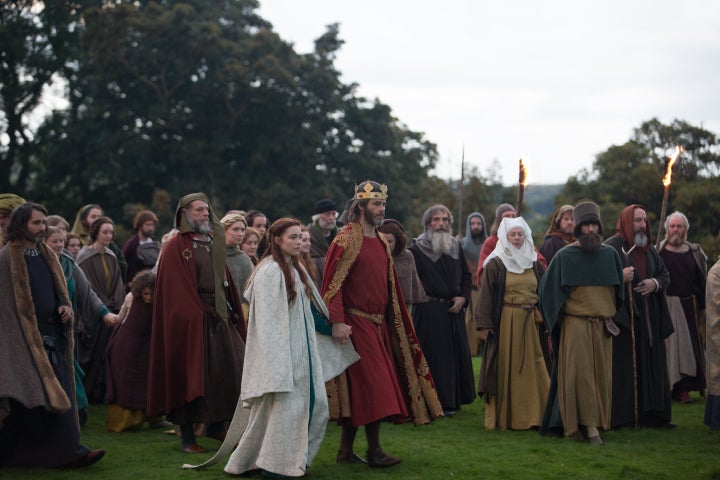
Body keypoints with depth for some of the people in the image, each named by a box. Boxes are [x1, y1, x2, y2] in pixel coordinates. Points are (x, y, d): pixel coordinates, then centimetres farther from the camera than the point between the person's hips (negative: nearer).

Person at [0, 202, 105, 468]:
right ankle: (67, 451, -9)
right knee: (42, 394, -10)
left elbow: (60, 290, 22)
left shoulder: (46, 255, 15)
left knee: (60, 393, 4)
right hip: (24, 336, -7)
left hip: (52, 334, 7)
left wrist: (65, 306, 0)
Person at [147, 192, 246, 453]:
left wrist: (233, 312, 8)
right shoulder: (176, 247, -6)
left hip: (219, 317, 7)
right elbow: (174, 290, -11)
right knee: (191, 376, -2)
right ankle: (186, 436, 8)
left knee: (230, 370, 3)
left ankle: (216, 425, 18)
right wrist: (197, 315, -17)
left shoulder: (213, 243, 14)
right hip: (189, 321, -7)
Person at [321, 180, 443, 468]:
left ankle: (346, 449, 18)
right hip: (356, 324, -8)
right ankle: (374, 451, 0)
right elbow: (332, 284, -16)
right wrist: (337, 322, -23)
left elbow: (390, 287, 18)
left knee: (359, 389, 10)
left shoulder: (381, 243, 14)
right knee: (372, 385, -8)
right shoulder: (346, 240, -10)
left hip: (378, 325, 8)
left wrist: (396, 321, 16)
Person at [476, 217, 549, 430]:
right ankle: (504, 417, 6)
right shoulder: (495, 264, 0)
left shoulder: (534, 264, 12)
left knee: (532, 368, 3)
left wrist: (543, 319, 10)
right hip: (505, 322, -4)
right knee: (506, 370, -1)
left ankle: (532, 414, 9)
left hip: (530, 323, 4)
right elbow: (486, 295, -3)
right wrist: (484, 324, -10)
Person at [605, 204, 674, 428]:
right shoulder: (611, 247, -6)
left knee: (651, 365, 7)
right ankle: (619, 415, 0)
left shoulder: (649, 249, 15)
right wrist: (620, 278, -28)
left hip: (649, 319, 7)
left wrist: (656, 283, -1)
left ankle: (652, 413, 13)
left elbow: (665, 274, 21)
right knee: (623, 367, -6)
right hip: (622, 316, -6)